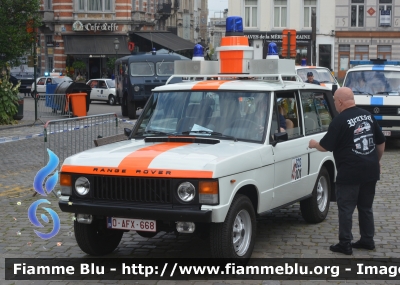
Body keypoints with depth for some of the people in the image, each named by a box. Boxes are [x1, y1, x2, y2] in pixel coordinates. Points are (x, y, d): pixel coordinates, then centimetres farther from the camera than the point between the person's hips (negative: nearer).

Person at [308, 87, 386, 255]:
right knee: (366, 207, 17)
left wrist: (314, 144, 11)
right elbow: (381, 142, 14)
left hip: (350, 173, -7)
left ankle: (345, 244, 3)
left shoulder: (340, 121, -13)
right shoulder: (367, 115, 8)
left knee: (346, 209, 2)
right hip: (370, 171, 7)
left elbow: (326, 146, -10)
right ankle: (367, 240, 22)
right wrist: (377, 160, 28)